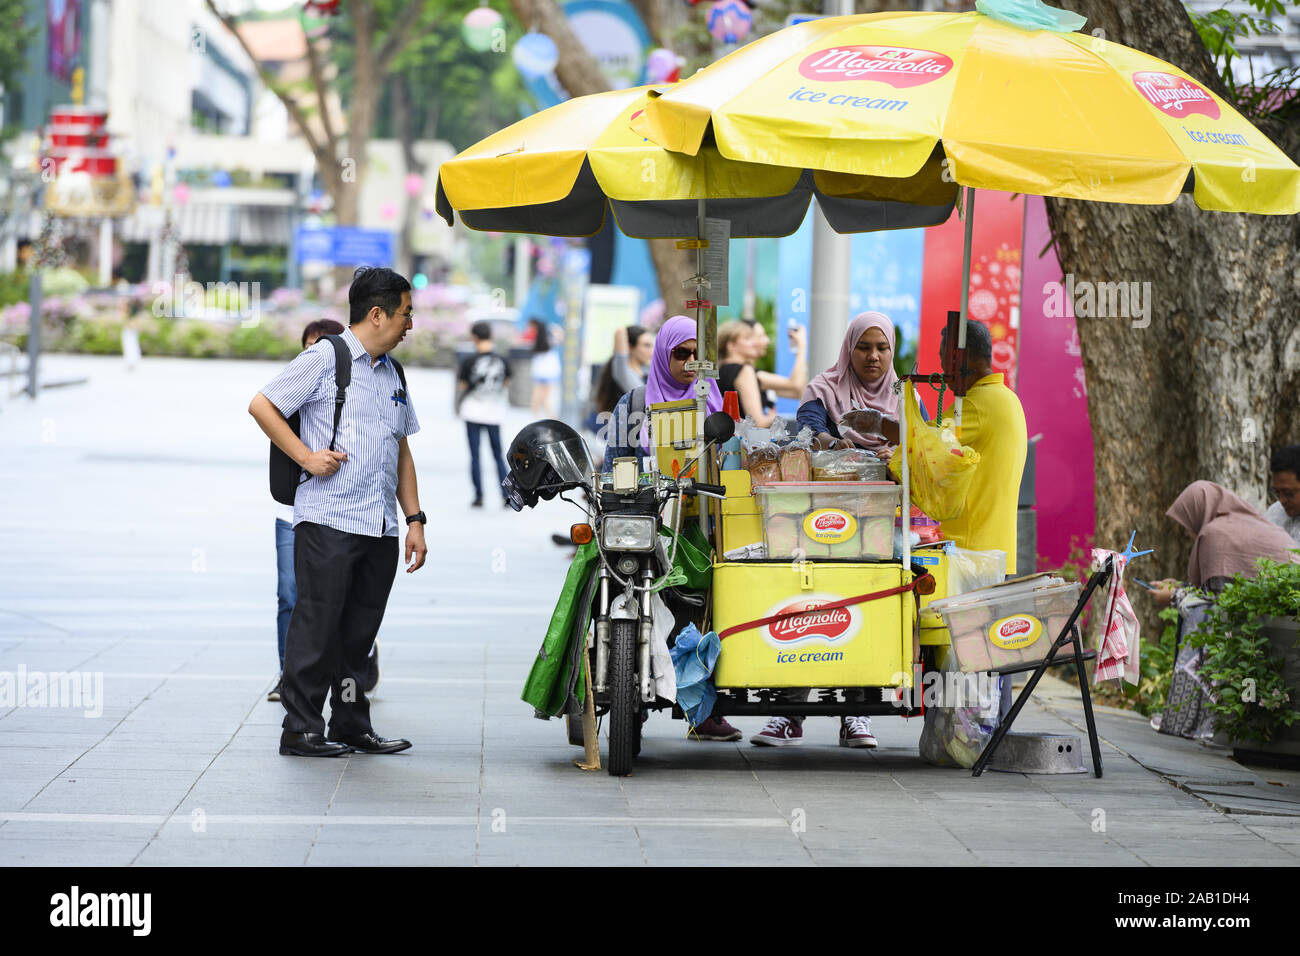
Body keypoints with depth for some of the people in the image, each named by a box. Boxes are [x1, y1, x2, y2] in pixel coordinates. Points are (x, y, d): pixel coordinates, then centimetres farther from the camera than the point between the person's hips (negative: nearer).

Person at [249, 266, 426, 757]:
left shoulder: (392, 374, 20)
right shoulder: (325, 358, -3)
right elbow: (262, 405, -4)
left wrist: (414, 519, 17)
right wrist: (307, 456, -12)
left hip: (380, 529, 7)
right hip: (329, 520, -7)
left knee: (359, 632, 9)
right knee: (318, 627, -6)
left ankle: (352, 726, 16)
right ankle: (301, 730, -2)